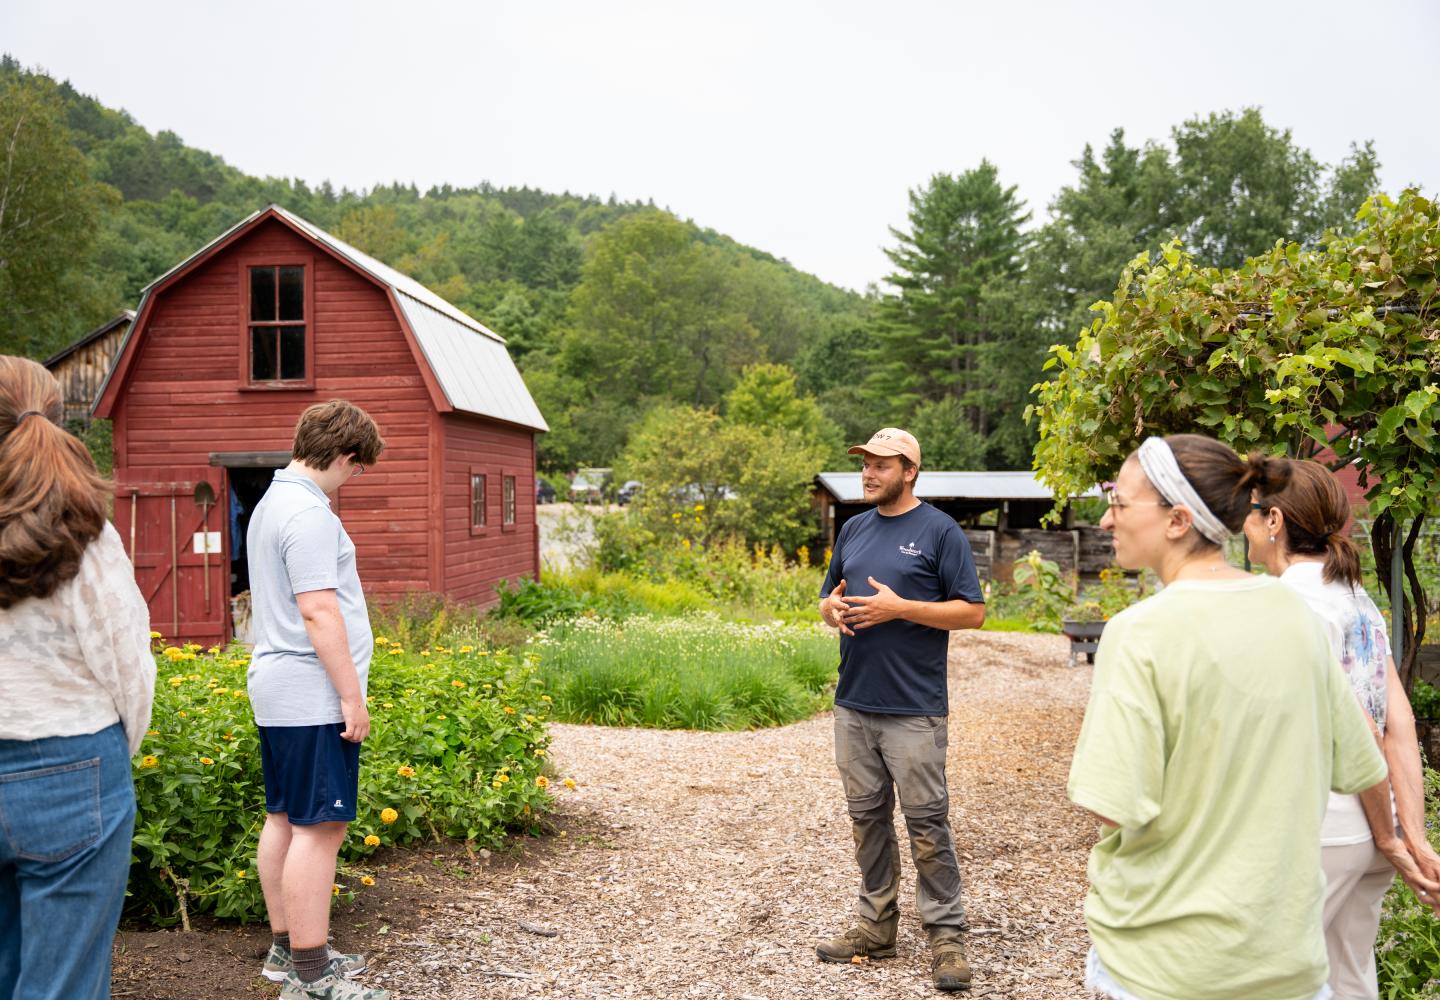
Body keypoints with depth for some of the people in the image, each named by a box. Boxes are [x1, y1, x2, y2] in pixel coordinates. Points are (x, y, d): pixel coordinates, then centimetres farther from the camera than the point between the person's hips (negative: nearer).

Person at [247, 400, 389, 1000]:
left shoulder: (271, 502, 17)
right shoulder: (309, 514, -17)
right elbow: (318, 612, -22)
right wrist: (352, 696, -17)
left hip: (276, 693, 11)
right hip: (313, 698, -11)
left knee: (284, 820, 15)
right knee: (319, 828, -6)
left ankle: (288, 950, 26)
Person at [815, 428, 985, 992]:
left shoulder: (940, 531, -5)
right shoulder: (853, 530, 13)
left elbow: (972, 611, -9)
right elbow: (827, 600, 21)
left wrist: (898, 608, -18)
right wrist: (833, 609, -4)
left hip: (914, 710, -6)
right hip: (853, 704, 6)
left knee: (926, 821, -1)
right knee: (867, 817, 13)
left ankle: (945, 934, 11)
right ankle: (876, 924, 25)